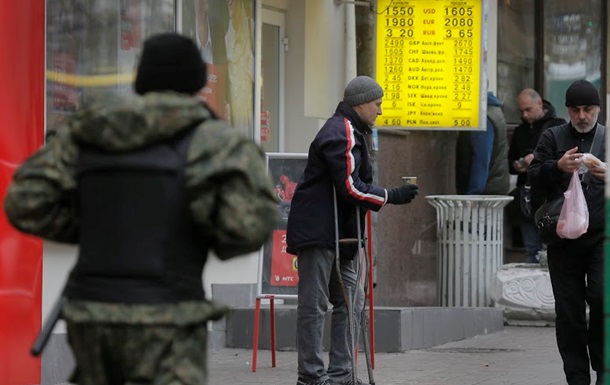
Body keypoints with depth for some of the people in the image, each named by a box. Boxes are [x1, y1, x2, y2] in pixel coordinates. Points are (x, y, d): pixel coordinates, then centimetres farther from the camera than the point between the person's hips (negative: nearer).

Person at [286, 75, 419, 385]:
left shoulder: (349, 133, 19)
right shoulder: (341, 135, -15)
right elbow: (351, 188, -22)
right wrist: (392, 196, -14)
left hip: (338, 234, 11)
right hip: (318, 231, -11)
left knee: (351, 301, 11)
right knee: (314, 304, -5)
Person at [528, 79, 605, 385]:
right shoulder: (553, 138, 10)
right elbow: (534, 180, 2)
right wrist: (557, 168, -18)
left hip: (601, 236, -1)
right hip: (564, 238, 1)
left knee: (601, 297, -16)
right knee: (569, 309, 1)